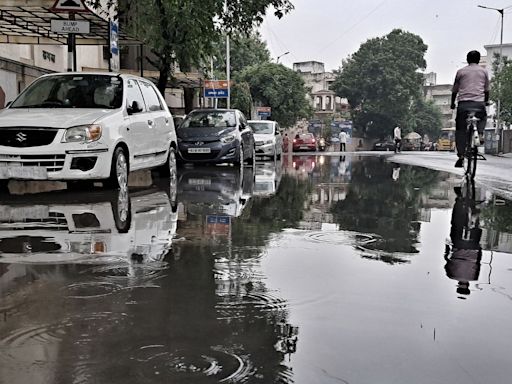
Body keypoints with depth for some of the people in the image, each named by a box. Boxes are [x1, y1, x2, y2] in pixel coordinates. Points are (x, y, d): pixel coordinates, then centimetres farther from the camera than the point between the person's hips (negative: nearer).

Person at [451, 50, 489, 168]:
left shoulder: (461, 71, 12)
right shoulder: (484, 71, 13)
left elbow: (454, 90, 14)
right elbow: (486, 89, 20)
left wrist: (452, 104, 28)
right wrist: (486, 101, 37)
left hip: (463, 103, -1)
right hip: (479, 103, 1)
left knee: (460, 129, 3)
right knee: (483, 118, 31)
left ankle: (461, 156, -6)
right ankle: (480, 133, 3)